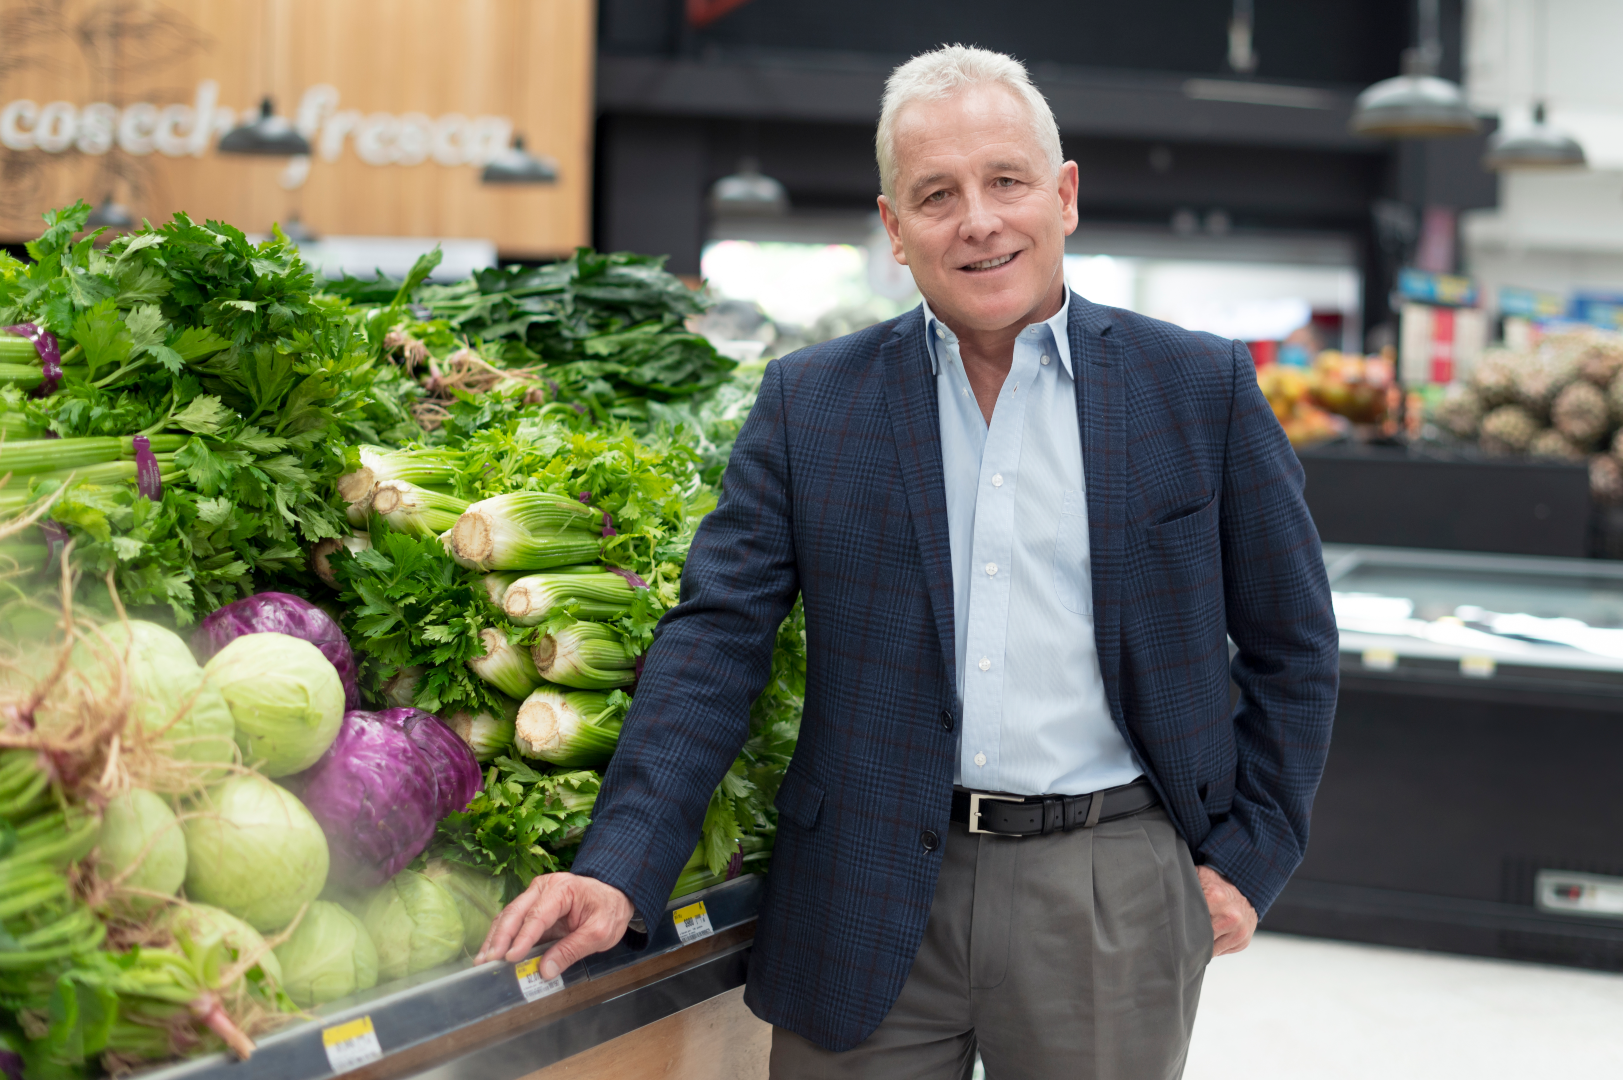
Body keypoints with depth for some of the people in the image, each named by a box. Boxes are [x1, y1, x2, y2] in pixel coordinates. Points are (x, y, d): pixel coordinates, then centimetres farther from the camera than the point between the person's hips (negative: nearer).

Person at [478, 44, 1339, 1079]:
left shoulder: (1202, 389, 1)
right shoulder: (810, 402, 3)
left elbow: (1292, 646, 8)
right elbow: (717, 637, -2)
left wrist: (1247, 859, 2)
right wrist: (618, 868, -12)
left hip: (1109, 898, 0)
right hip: (868, 914, 1)